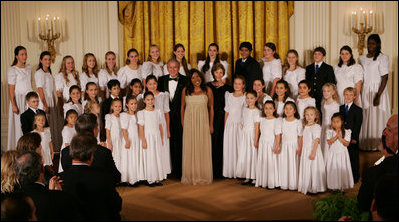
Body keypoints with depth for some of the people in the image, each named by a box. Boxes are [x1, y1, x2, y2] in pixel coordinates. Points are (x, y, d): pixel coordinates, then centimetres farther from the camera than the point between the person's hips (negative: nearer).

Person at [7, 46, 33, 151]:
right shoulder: (12, 70, -7)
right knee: (19, 125, -3)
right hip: (18, 99, -5)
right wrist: (13, 105, -16)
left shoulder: (29, 68, 11)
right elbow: (11, 89, -10)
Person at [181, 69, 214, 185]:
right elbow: (182, 107, 10)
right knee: (189, 149, 3)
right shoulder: (185, 90, 3)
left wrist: (211, 124, 3)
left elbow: (211, 107, 5)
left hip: (203, 122, -1)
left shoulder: (207, 90, 1)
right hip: (189, 122, 1)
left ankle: (203, 176, 10)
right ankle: (190, 176, 12)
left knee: (203, 148, 2)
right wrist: (182, 122, 5)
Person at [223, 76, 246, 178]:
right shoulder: (229, 95, 10)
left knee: (239, 147, -4)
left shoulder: (245, 97, -1)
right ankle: (229, 172, 11)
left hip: (240, 125, -4)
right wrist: (225, 125, 8)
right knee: (228, 147, 4)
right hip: (229, 125, 4)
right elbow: (227, 112, 12)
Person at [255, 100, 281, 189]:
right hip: (262, 144, 5)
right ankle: (262, 182, 16)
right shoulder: (262, 119, 6)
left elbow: (278, 135, -13)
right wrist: (259, 143, 10)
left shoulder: (277, 120, -10)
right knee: (262, 162, 8)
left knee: (271, 163, -1)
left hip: (271, 144, -5)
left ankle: (271, 183, 6)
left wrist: (276, 147, -18)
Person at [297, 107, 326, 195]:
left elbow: (316, 141, -18)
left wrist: (313, 153, -23)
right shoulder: (305, 127, 10)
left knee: (314, 169, -2)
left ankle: (314, 188, 5)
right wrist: (301, 150, 12)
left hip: (313, 150, -7)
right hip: (305, 151, 7)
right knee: (305, 169, 11)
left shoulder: (316, 127, -13)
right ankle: (306, 187, 19)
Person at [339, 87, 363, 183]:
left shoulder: (358, 110, -6)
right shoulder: (341, 108, 9)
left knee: (353, 158, 6)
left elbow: (358, 126, -9)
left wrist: (354, 138, -14)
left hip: (352, 139, -4)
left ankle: (354, 177, 17)